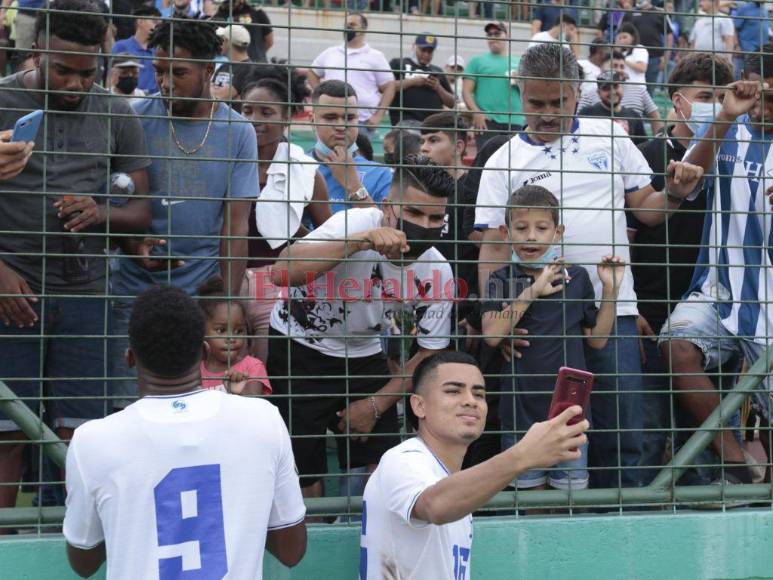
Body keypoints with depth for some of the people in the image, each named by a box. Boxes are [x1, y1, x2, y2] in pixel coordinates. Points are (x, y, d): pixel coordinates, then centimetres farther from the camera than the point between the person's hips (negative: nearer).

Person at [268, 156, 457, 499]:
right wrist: (361, 241, -47)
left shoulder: (437, 273, -10)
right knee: (306, 480, -3)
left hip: (363, 358, 4)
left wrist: (376, 405, -4)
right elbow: (283, 273, -40)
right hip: (298, 351, -4)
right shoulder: (356, 224, -24)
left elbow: (430, 353, 2)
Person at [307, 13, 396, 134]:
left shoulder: (375, 56, 4)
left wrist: (378, 116, -8)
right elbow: (313, 74, 26)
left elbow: (389, 87, 2)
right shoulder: (329, 53, 13)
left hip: (362, 122, -3)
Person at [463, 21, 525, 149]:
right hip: (487, 120, -3)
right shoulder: (477, 61, 10)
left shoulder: (518, 63, 18)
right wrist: (476, 112, -12)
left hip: (515, 121, 3)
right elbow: (466, 90, 2)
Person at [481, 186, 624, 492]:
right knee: (531, 491, 10)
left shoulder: (577, 277, 4)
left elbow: (597, 339, 8)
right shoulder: (502, 280, 1)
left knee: (573, 490, 6)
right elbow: (491, 334, -15)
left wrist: (610, 290, -2)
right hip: (521, 406, -1)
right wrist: (531, 292, -17)